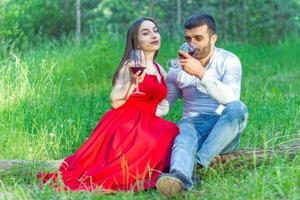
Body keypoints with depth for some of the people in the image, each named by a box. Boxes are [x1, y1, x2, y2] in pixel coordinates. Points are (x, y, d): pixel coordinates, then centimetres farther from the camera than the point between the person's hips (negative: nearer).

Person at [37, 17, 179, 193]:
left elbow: (163, 100, 27)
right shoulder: (130, 66, -6)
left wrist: (163, 107, 6)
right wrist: (132, 81, -26)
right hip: (125, 125, -8)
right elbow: (115, 102, -13)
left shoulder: (160, 70, 16)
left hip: (147, 127, 8)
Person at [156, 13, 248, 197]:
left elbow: (231, 98, -18)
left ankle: (198, 163, -39)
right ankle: (179, 177, -68)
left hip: (225, 129, -1)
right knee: (184, 133, -36)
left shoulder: (228, 61, 0)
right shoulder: (178, 68, 10)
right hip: (194, 123, 1)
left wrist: (201, 73, -28)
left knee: (238, 108, -34)